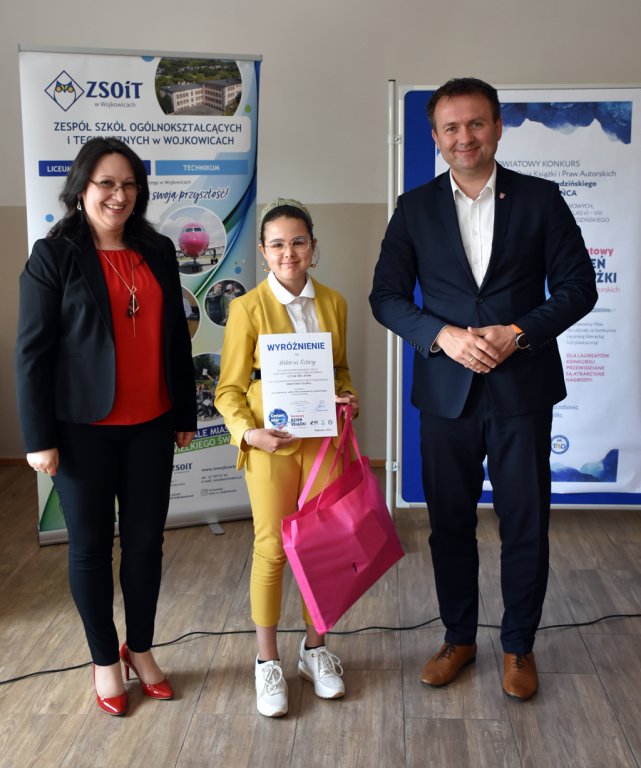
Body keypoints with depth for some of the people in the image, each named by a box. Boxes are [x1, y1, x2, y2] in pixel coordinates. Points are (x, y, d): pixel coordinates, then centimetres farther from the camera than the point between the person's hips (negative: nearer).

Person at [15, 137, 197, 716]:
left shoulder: (158, 252, 7)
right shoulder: (54, 255, -5)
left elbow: (177, 338, 12)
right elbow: (32, 350, -7)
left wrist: (186, 414, 12)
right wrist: (40, 438, -10)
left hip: (151, 426, 4)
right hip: (84, 428, -3)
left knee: (146, 540, 11)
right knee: (91, 544, 9)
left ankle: (141, 650, 30)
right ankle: (105, 660, 26)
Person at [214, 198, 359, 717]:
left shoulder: (333, 303, 5)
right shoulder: (248, 308, -7)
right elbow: (229, 389, -5)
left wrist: (347, 394, -3)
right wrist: (248, 433, -21)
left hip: (324, 437, 4)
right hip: (271, 444, -3)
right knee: (272, 549, 4)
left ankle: (315, 650, 30)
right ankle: (268, 662, 21)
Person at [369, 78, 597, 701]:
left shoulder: (540, 199, 1)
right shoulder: (415, 208, 5)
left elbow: (577, 287, 0)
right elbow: (387, 295, 1)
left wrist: (518, 333, -15)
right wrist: (443, 335, -15)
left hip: (523, 390, -1)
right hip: (446, 391, 1)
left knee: (525, 525, 7)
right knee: (450, 522, 12)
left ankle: (518, 644, 27)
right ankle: (458, 637, 31)